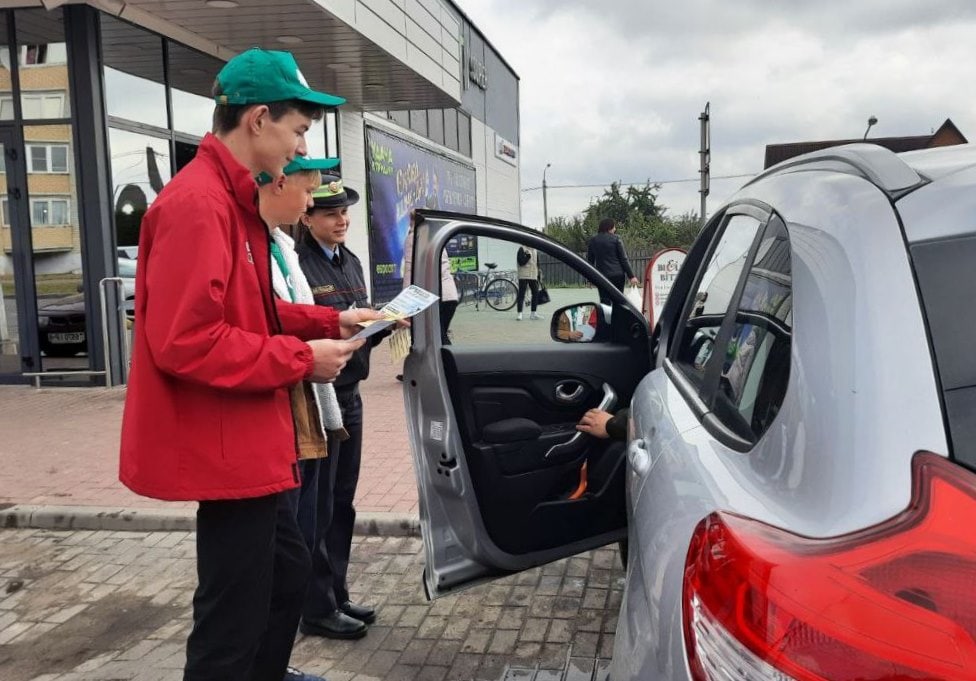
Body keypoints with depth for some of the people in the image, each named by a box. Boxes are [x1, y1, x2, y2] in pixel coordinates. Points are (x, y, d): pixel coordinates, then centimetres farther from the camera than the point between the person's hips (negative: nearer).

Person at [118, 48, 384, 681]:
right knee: (236, 611, 3)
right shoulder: (197, 204, -21)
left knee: (288, 570, 25)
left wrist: (332, 321, 8)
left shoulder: (231, 198, 12)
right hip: (227, 446, -11)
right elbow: (184, 341, -28)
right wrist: (302, 358, -20)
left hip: (249, 441, 11)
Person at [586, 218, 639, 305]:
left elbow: (590, 260, 9)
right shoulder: (616, 239, -3)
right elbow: (623, 259, -3)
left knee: (605, 302, 1)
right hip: (618, 275, -1)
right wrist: (631, 276, 0)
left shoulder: (593, 240, 5)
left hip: (602, 276, 1)